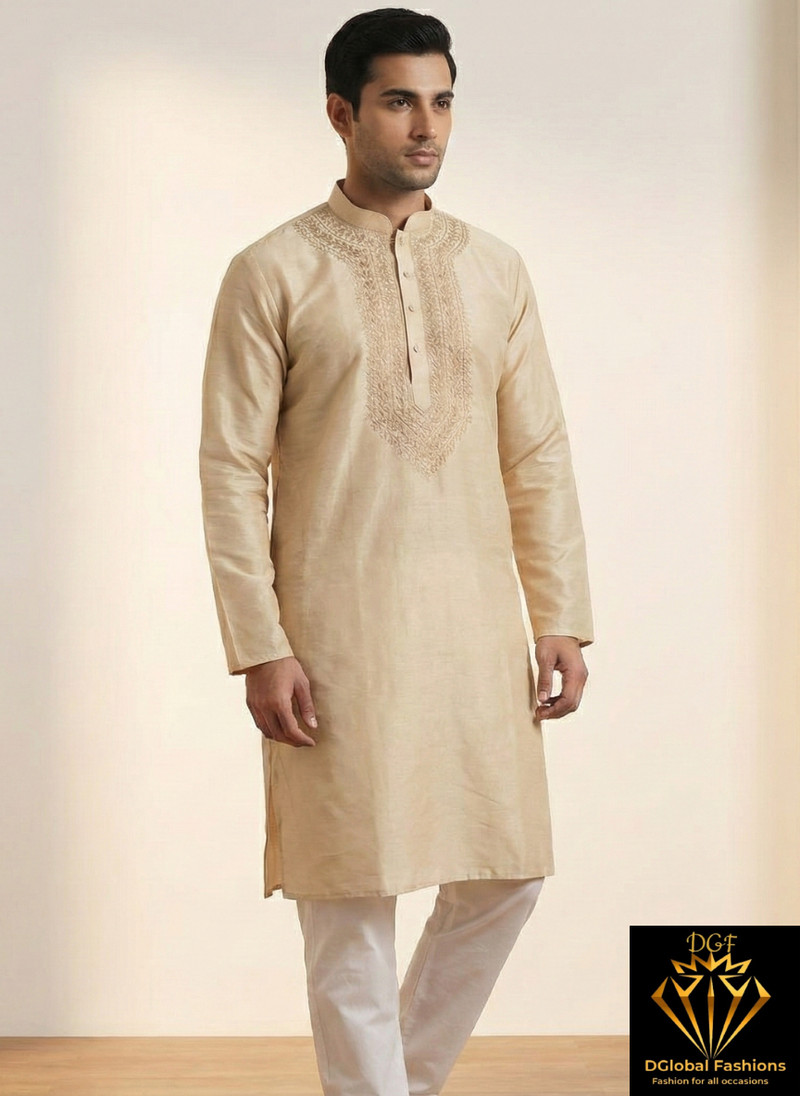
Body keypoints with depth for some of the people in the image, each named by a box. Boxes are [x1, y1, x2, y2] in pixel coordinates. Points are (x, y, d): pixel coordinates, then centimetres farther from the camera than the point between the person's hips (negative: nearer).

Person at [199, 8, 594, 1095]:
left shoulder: (496, 270, 10)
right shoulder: (273, 273, -3)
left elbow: (540, 457, 10)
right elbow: (231, 470, -5)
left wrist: (562, 620, 4)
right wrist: (259, 648, -11)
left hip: (475, 627, 4)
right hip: (338, 633, -4)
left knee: (504, 879, 8)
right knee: (352, 896, 1)